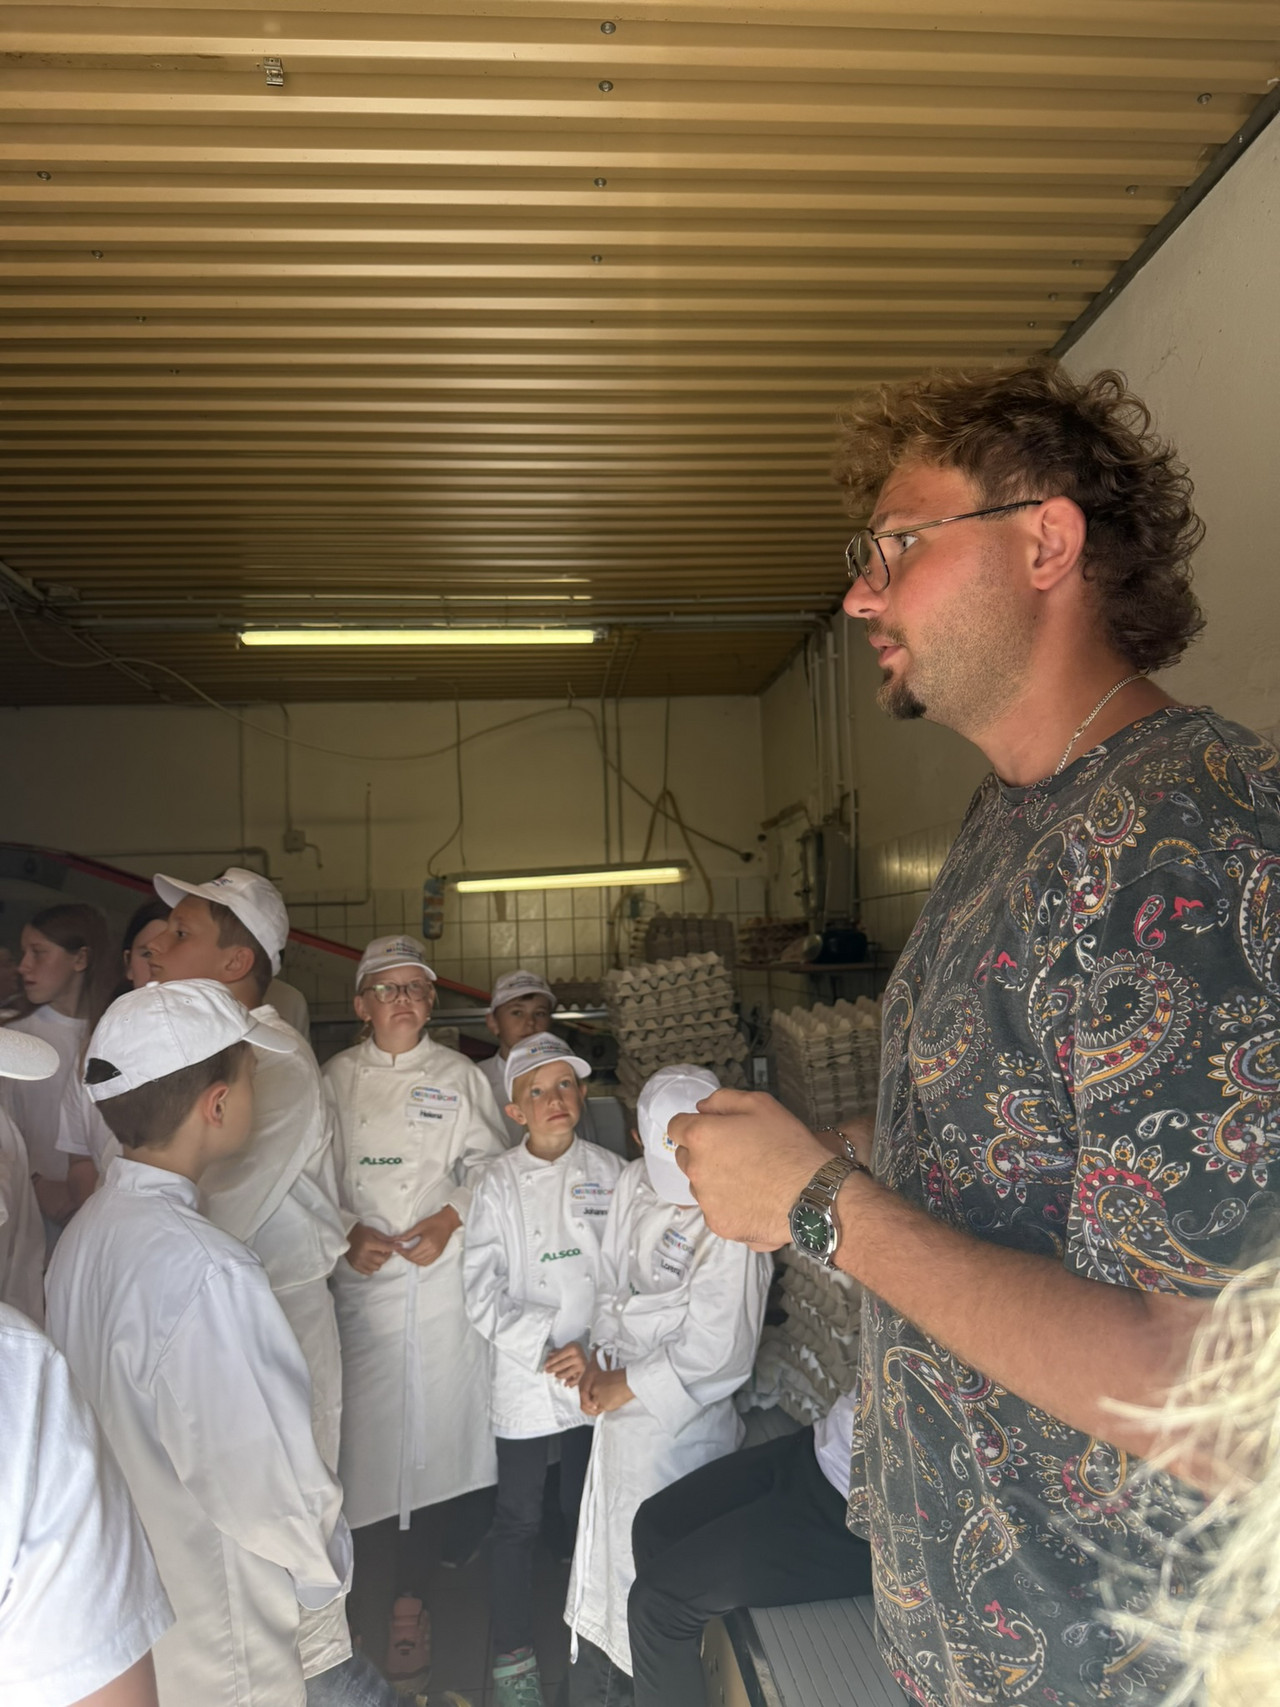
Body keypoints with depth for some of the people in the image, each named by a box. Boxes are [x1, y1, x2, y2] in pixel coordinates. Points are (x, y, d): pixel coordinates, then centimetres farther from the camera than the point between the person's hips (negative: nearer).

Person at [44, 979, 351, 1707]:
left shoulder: (87, 1231, -5)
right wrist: (325, 1563, -9)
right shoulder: (206, 1271, -33)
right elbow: (258, 1469, -28)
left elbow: (124, 1419, 2)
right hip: (209, 1636, -7)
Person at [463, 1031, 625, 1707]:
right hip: (523, 1378, -1)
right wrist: (544, 1351, -15)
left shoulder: (610, 1173, -4)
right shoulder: (497, 1184, -6)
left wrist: (598, 1353, -11)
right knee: (519, 1518, 9)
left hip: (599, 1374, 1)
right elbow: (482, 1292, -8)